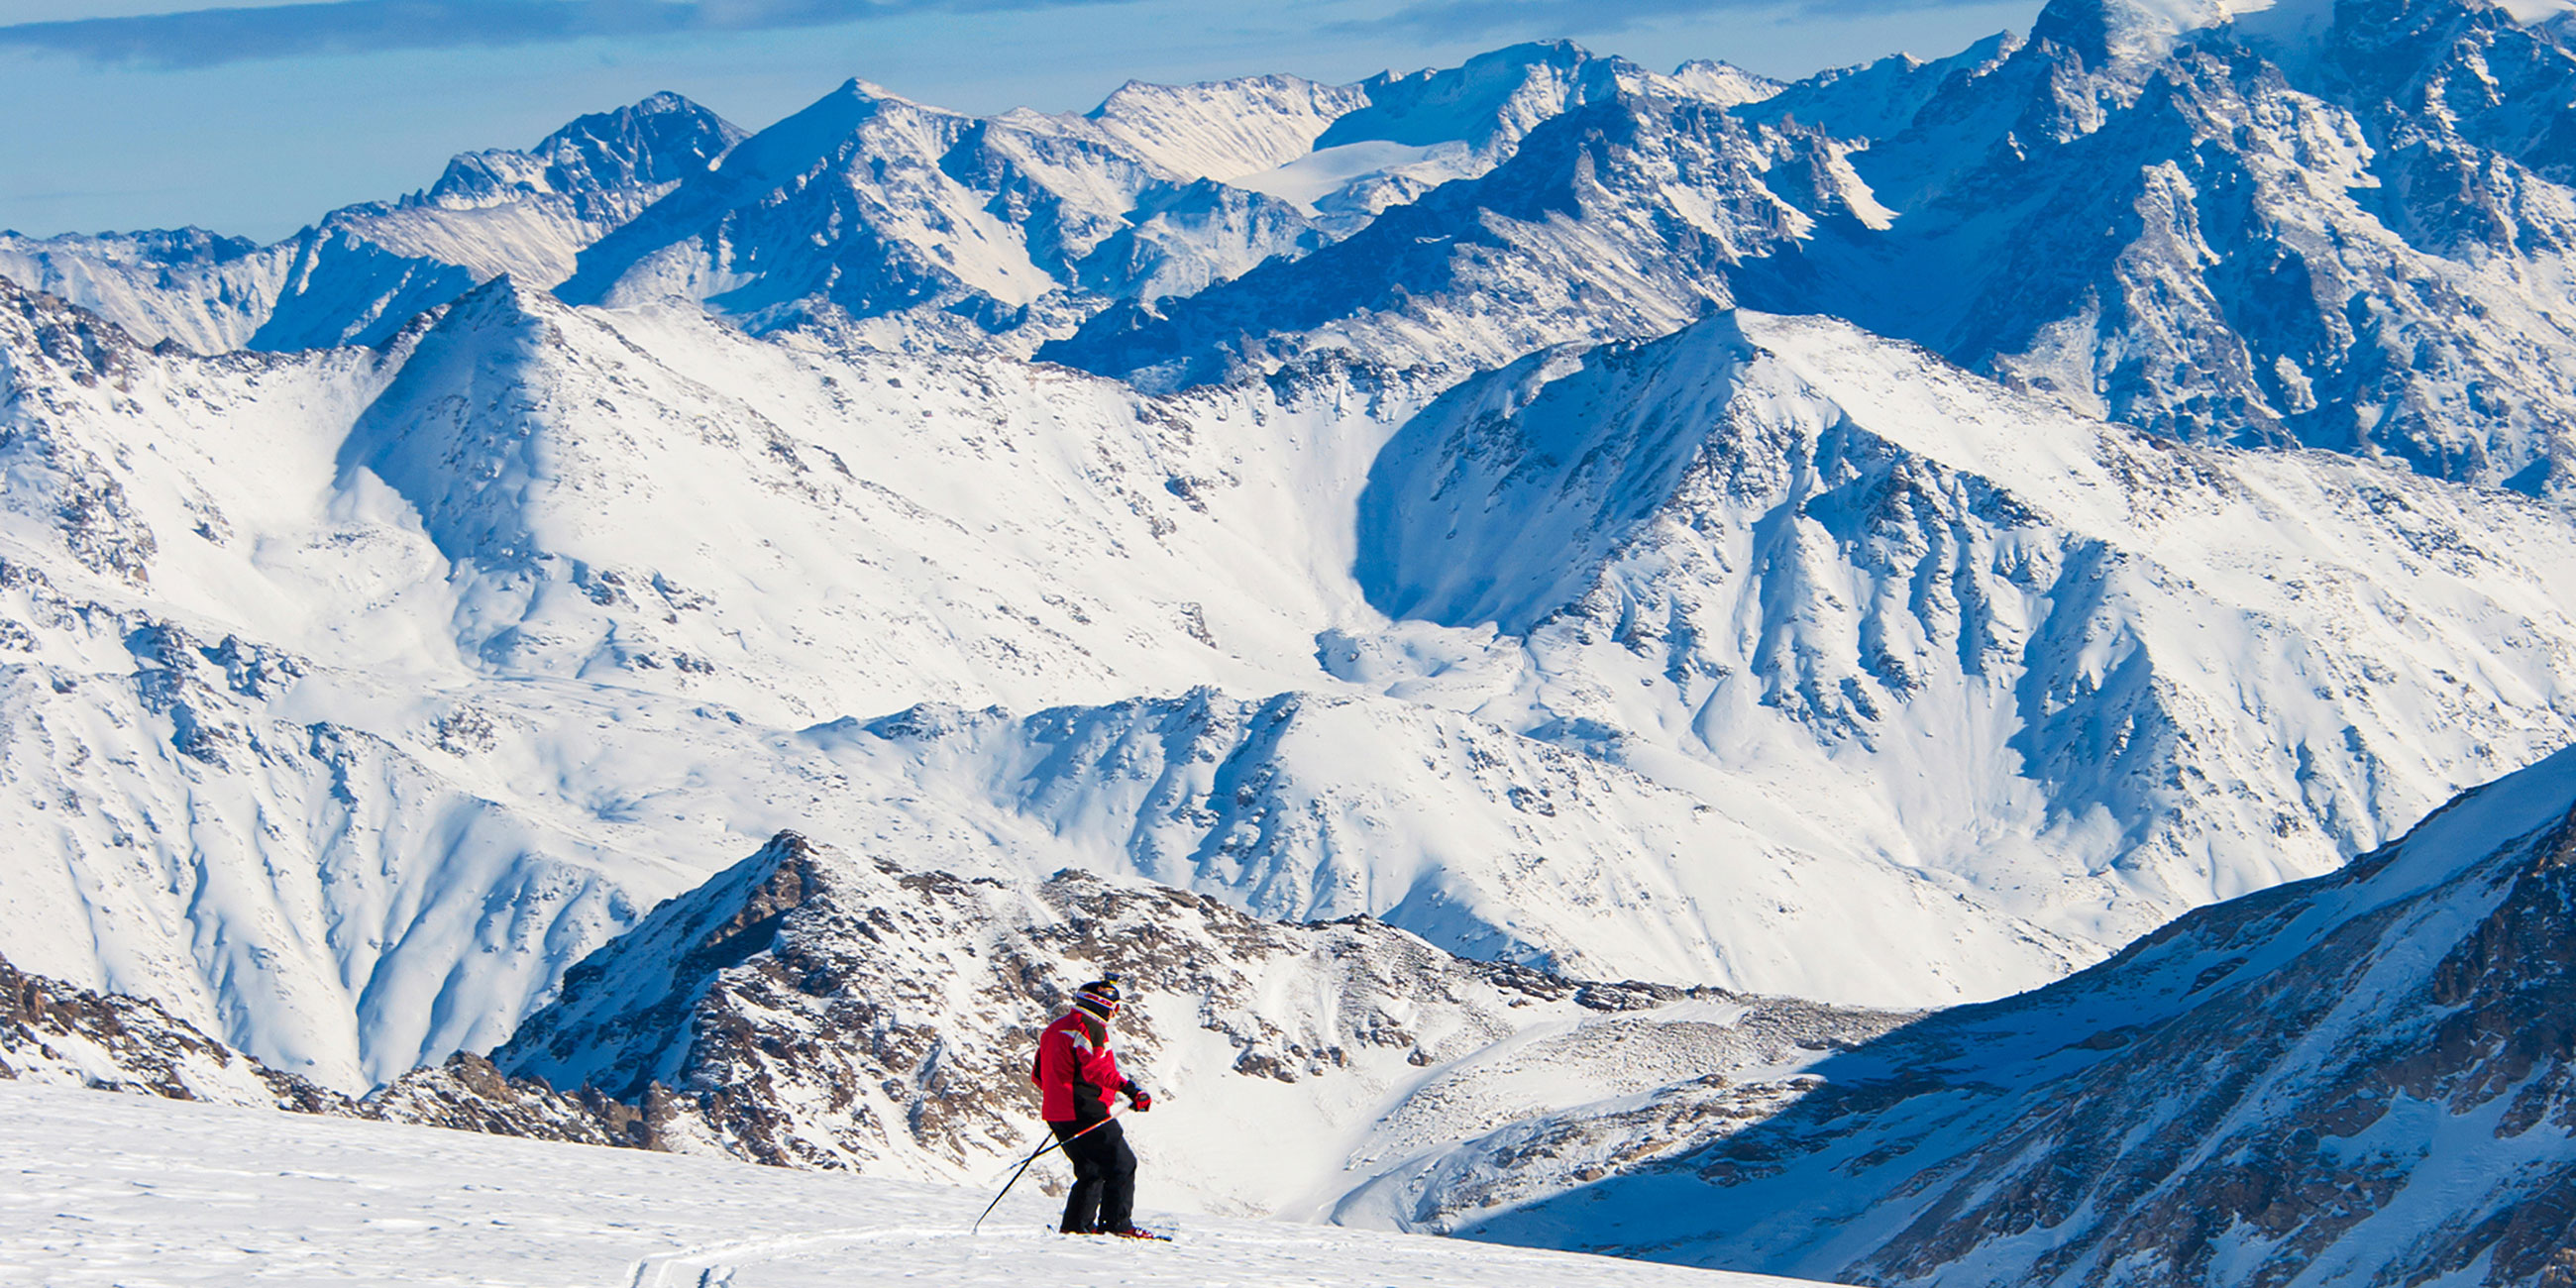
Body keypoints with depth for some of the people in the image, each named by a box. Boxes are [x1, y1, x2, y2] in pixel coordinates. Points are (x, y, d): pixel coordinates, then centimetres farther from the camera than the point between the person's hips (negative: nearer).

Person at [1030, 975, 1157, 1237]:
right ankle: (1117, 1223, -7)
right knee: (1122, 1164, -2)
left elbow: (1038, 1074, 22)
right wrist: (1131, 1089, -28)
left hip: (1056, 1115, 9)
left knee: (1092, 1170, 18)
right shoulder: (1089, 1028, -11)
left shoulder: (1055, 1028, 18)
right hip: (1086, 1112, -9)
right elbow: (1097, 1068, -25)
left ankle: (1077, 1224, 13)